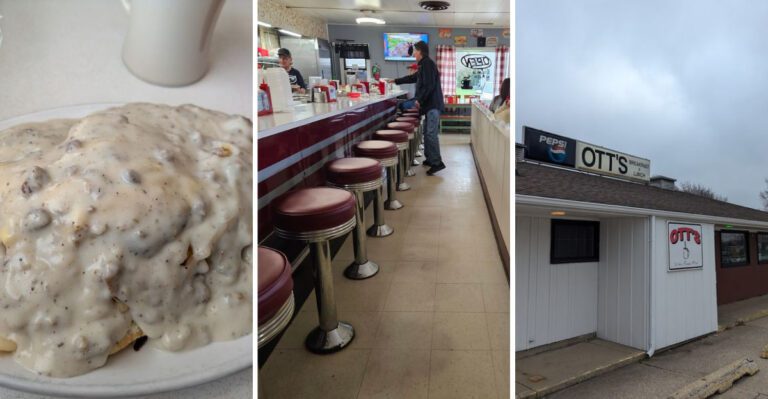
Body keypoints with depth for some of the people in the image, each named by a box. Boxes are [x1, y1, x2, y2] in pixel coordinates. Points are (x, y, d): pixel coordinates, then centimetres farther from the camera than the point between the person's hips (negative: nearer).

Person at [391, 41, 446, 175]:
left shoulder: (428, 64, -11)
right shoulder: (425, 65, 20)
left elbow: (429, 85, -20)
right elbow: (413, 78, 33)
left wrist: (419, 100, -14)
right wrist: (396, 81, 39)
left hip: (433, 104, -10)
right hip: (430, 104, 10)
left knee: (431, 134, -14)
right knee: (428, 133, 12)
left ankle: (437, 163, -14)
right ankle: (430, 158, 19)